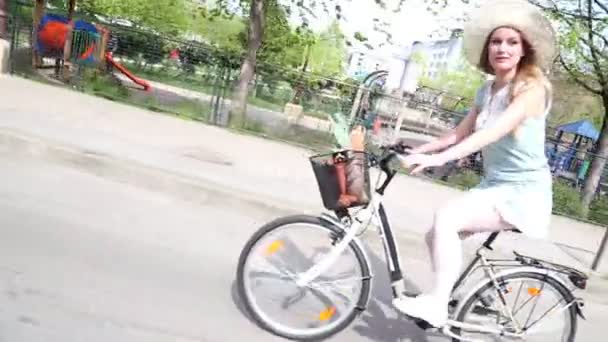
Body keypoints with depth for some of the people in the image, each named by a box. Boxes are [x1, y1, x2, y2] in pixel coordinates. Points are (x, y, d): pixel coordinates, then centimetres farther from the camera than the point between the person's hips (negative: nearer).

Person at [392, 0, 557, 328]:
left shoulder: (532, 88, -16)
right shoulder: (486, 90, 8)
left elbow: (494, 132, -31)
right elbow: (460, 133, 11)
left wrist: (437, 158, -41)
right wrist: (416, 150, 1)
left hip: (523, 192, -8)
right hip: (492, 185, 8)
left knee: (446, 217, -27)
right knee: (436, 236, 1)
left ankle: (436, 304, -15)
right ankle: (448, 299, 22)